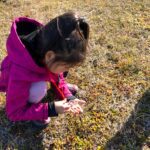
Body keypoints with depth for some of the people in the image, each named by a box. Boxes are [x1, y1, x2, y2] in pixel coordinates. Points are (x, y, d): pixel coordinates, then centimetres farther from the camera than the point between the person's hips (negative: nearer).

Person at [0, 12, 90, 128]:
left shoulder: (46, 50, -27)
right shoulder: (20, 73, -45)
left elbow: (57, 76, -8)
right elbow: (14, 113, -32)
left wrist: (68, 97, -22)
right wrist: (50, 109, -37)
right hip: (21, 84, -5)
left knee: (67, 60, -17)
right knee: (39, 89, -39)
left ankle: (57, 85, 12)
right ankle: (32, 109, -5)